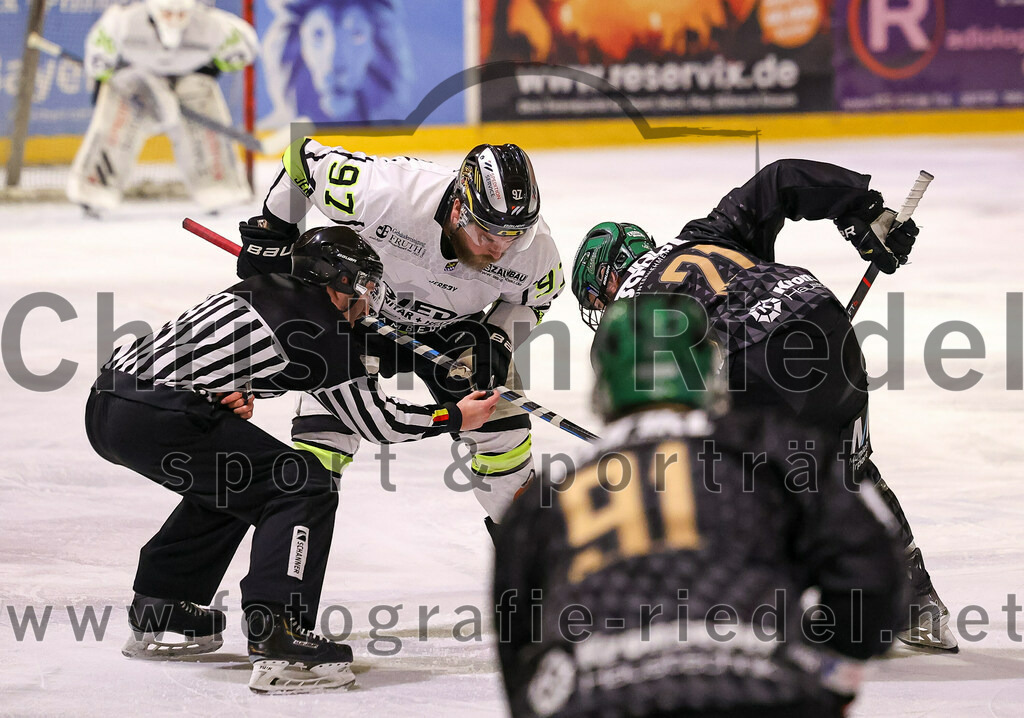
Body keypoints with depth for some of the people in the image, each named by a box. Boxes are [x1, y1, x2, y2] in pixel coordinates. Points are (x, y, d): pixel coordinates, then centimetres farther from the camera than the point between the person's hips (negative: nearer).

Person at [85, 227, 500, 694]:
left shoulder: (265, 290, 23)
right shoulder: (324, 333, 0)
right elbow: (376, 422, 8)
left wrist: (235, 395, 12)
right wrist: (455, 419, 19)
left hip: (105, 405, 9)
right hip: (155, 417, -9)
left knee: (224, 479, 31)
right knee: (304, 488, -4)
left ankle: (157, 612, 33)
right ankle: (275, 642, -16)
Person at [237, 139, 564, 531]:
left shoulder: (534, 247, -29)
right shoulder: (391, 194, -41)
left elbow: (531, 298, -3)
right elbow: (302, 157, -24)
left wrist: (497, 340, -20)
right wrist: (273, 231, -17)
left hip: (450, 328, 3)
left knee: (501, 428, -2)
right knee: (325, 429, -16)